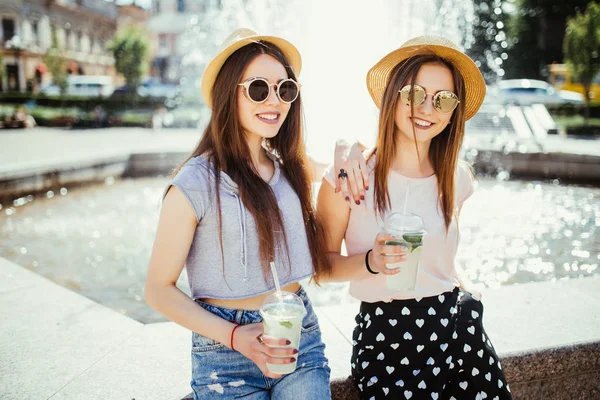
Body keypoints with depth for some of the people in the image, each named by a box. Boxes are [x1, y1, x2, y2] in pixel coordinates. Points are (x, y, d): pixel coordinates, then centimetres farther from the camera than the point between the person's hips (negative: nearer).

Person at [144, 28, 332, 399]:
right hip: (226, 353, -4)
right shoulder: (195, 184, -15)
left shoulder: (290, 169, 2)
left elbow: (321, 260, 10)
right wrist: (235, 337, -19)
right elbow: (160, 290, -9)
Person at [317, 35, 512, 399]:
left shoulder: (457, 179, 2)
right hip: (384, 338, -3)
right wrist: (372, 262, -23)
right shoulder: (350, 176, -12)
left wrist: (466, 305, 13)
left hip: (457, 328, 4)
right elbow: (322, 264, -7)